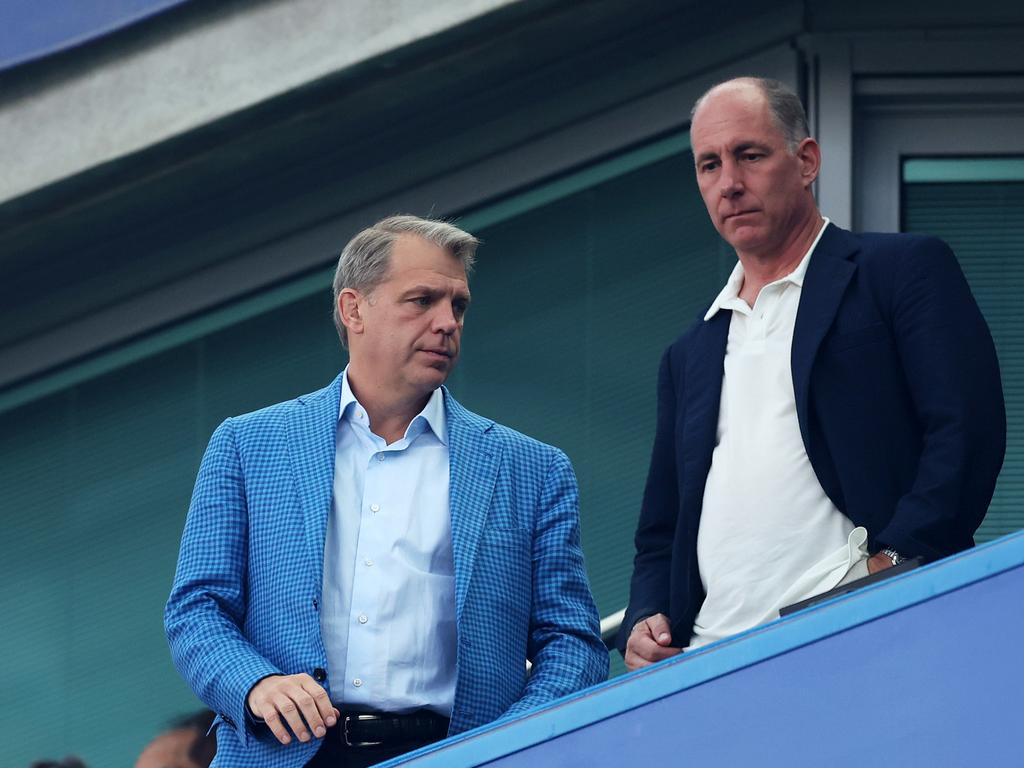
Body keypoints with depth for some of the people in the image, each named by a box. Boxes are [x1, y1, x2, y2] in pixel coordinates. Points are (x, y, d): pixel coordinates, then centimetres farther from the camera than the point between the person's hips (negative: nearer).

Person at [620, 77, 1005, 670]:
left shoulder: (906, 269, 11)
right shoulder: (689, 358, 29)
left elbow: (968, 429, -3)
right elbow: (660, 536, 30)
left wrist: (892, 565, -15)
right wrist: (644, 623, 8)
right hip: (716, 661, 5)